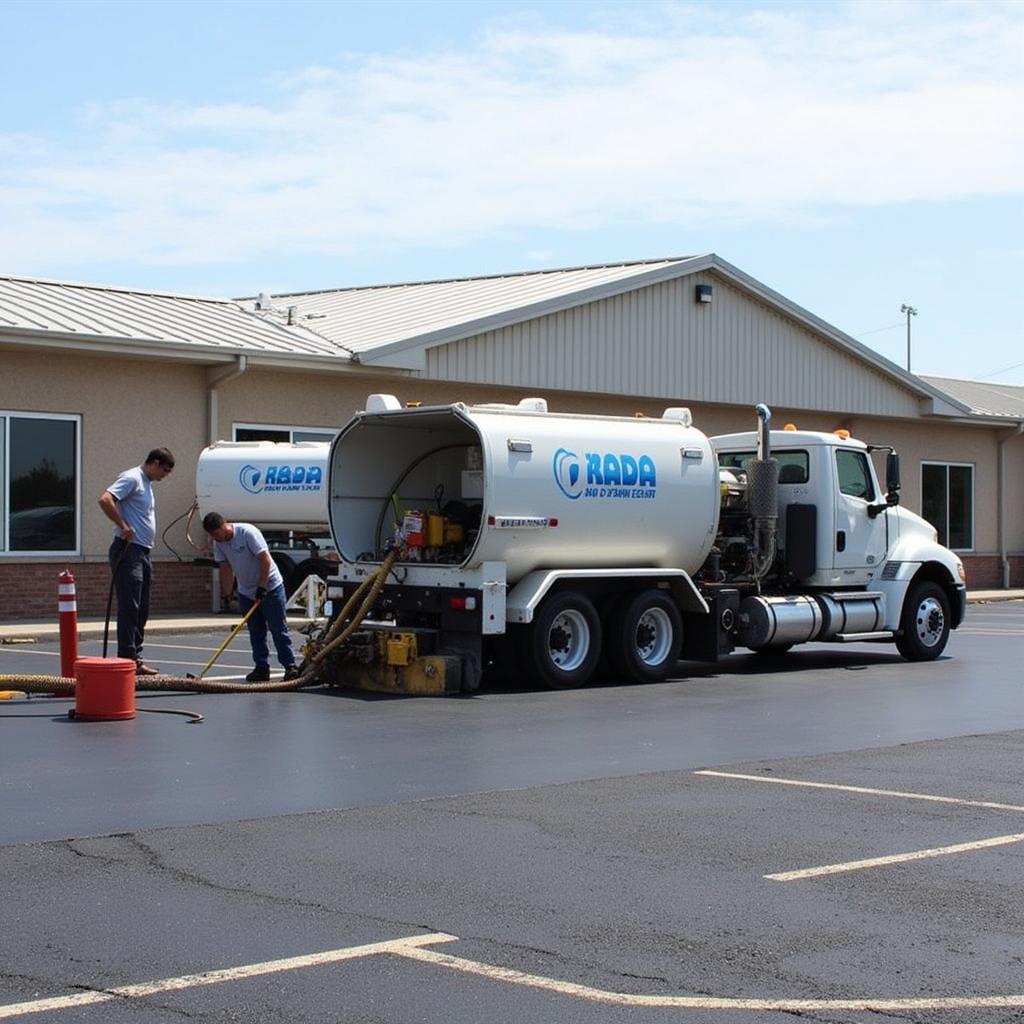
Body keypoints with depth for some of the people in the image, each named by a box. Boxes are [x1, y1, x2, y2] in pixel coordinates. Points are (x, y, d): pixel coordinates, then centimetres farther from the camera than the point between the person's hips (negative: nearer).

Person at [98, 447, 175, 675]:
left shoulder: (146, 484, 21)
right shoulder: (131, 478, -10)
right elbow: (105, 500, -24)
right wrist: (123, 526, -21)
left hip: (142, 553, 10)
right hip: (128, 551, -10)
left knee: (141, 610, 11)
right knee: (129, 608, -9)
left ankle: (136, 659, 16)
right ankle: (127, 660, -8)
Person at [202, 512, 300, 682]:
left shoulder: (248, 532, -21)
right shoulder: (218, 543, -1)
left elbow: (265, 560, -21)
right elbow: (225, 568, 1)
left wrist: (262, 587, -21)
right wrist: (225, 593, -7)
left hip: (270, 587, -7)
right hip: (246, 592, 7)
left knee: (279, 629, -6)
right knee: (256, 632, 6)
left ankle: (290, 667, -4)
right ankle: (262, 668, 11)